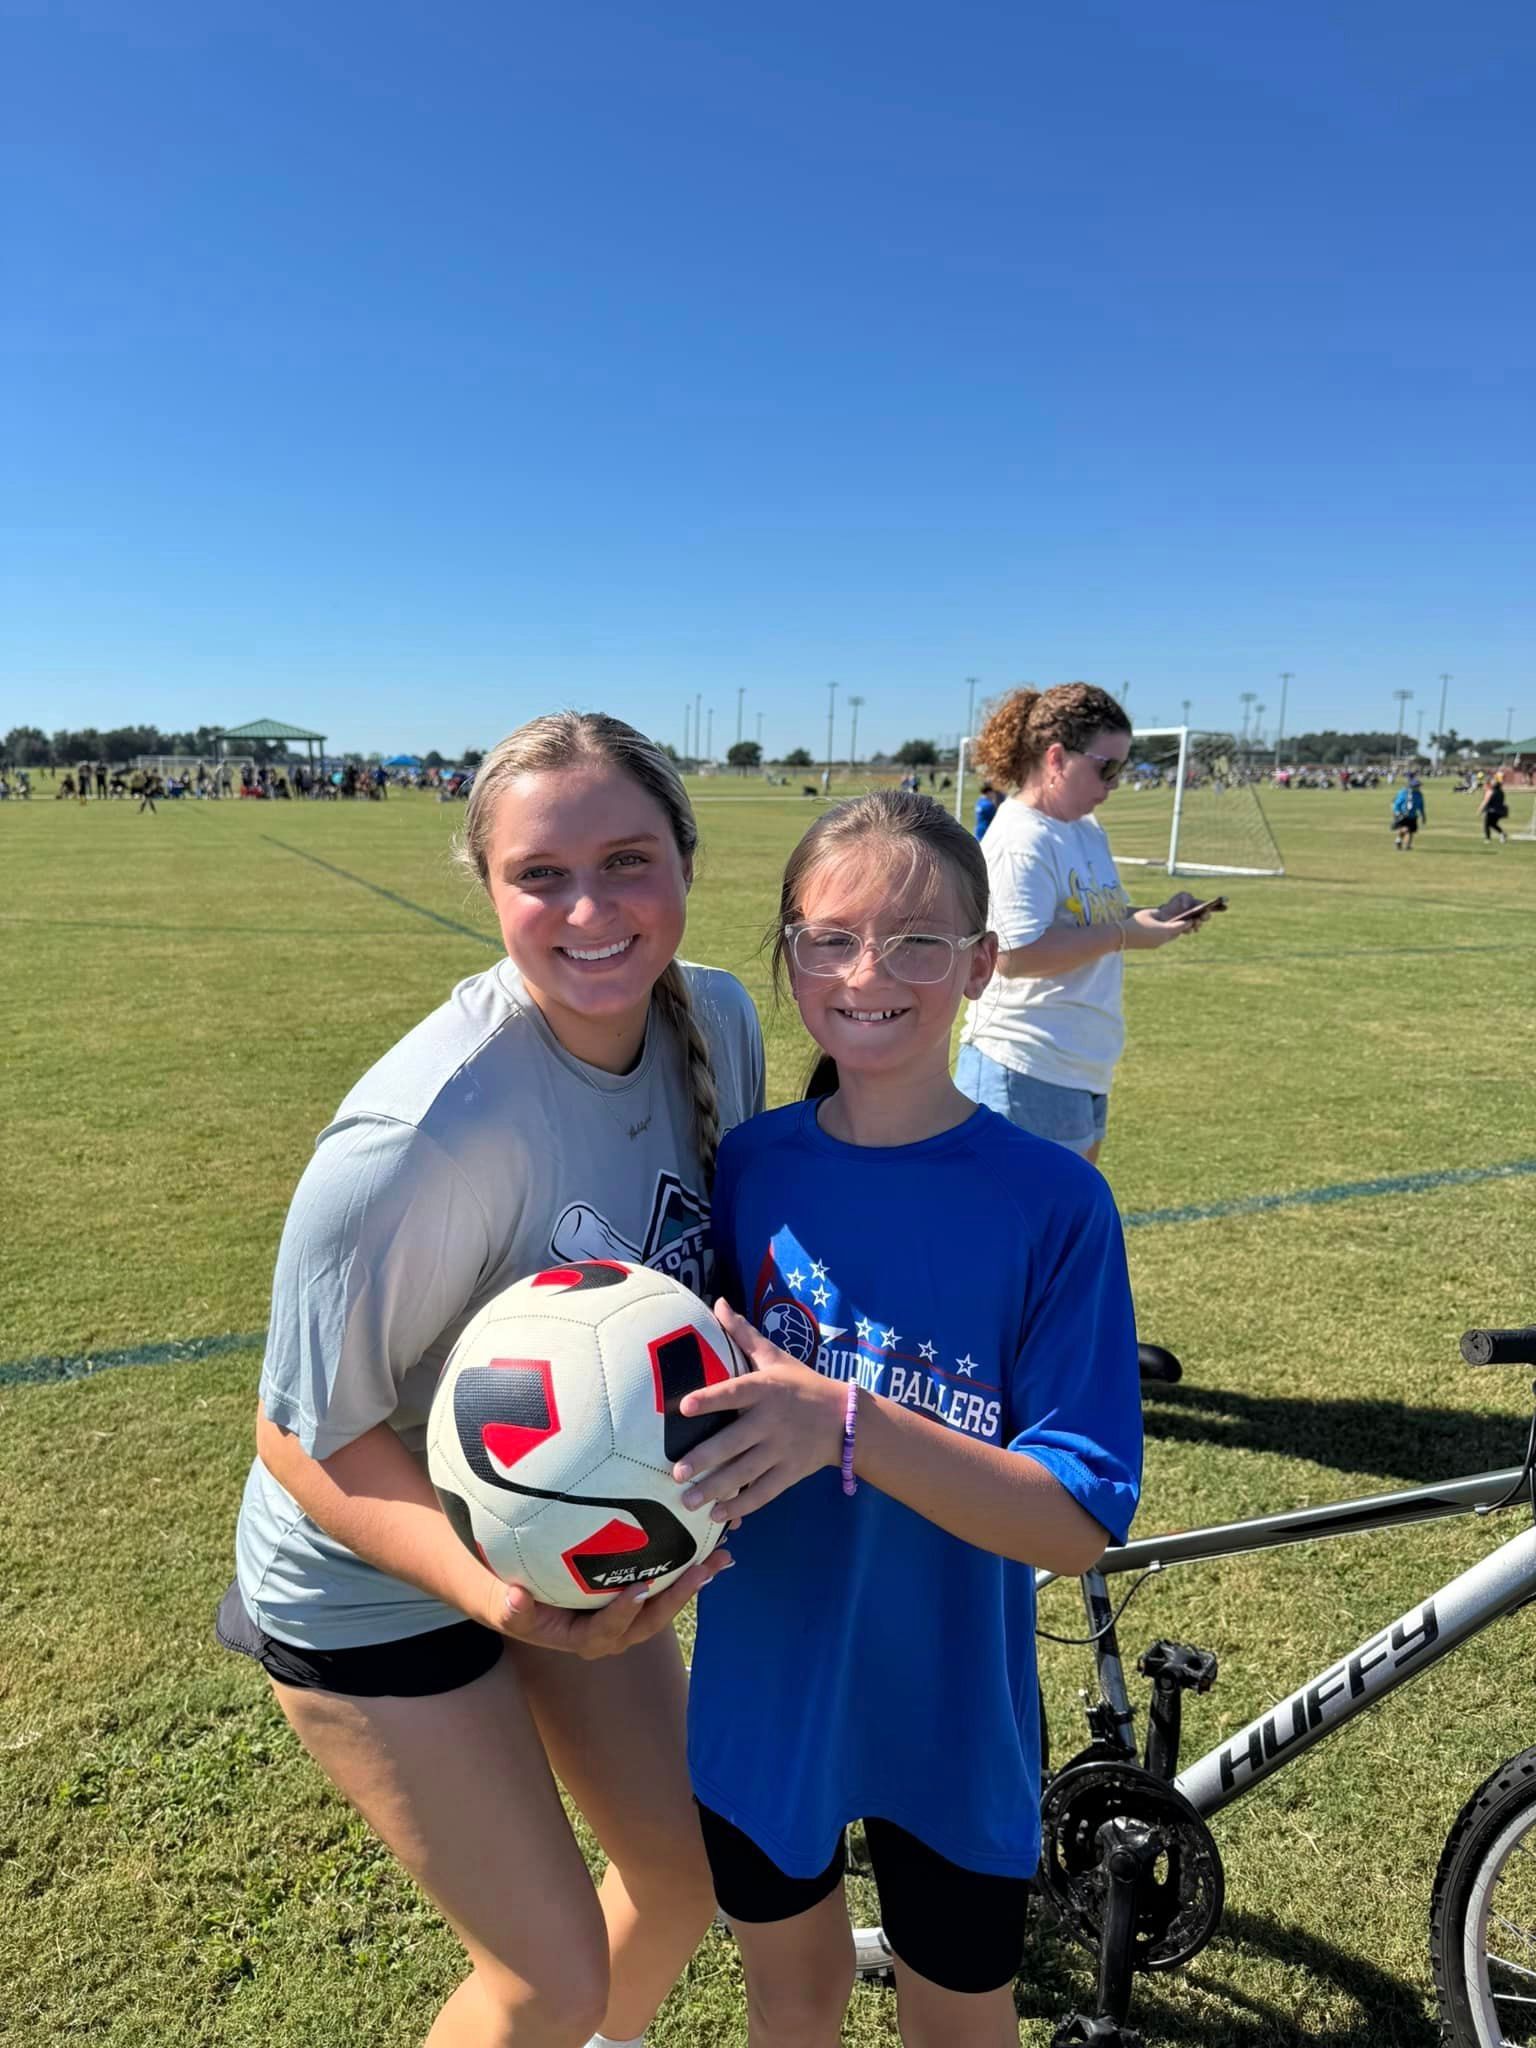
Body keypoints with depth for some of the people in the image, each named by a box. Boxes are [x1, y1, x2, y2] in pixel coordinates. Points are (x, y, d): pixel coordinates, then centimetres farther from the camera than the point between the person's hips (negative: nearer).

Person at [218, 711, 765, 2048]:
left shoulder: (717, 1021, -14)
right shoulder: (434, 1130, -36)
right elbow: (309, 1434, -24)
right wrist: (501, 1596, -35)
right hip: (376, 1579, -6)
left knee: (689, 1867, 20)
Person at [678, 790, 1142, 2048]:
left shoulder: (1052, 1202, -19)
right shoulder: (751, 1165, -9)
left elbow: (1081, 1523, -22)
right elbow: (700, 1388, 2)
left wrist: (845, 1423, -36)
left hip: (949, 1720, -2)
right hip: (758, 1693, 3)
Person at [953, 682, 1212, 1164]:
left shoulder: (1088, 831, 12)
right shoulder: (1021, 840, -18)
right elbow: (1014, 955, -26)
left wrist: (1154, 918, 5)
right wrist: (1124, 935, -20)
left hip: (1084, 1070, 10)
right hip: (1026, 1073, -10)